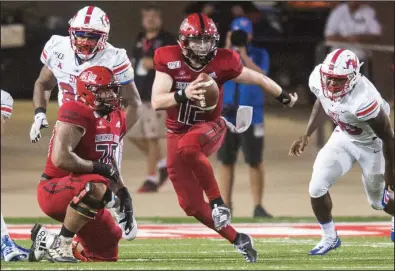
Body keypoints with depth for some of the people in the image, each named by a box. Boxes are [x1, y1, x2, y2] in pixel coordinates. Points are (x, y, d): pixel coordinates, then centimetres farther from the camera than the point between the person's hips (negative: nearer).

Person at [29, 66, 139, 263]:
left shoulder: (116, 119, 9)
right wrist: (100, 168, -21)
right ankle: (61, 245, -24)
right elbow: (61, 159, -30)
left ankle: (46, 242, 26)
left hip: (80, 196, 9)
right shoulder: (77, 114, -19)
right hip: (54, 191, -9)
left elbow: (110, 167, 19)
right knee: (96, 187, -40)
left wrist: (123, 195, 5)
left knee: (107, 255, 11)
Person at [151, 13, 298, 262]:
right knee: (192, 205, 2)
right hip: (177, 132, 3)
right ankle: (238, 240, 19)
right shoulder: (169, 60, -13)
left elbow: (258, 79, 4)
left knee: (188, 146, -41)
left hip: (209, 127, -3)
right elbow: (156, 102, -21)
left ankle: (218, 202, -27)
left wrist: (284, 97, 18)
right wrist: (183, 95, -40)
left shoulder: (222, 62, -14)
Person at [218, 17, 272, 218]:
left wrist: (243, 54, -15)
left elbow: (260, 75, -13)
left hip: (251, 116, -2)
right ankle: (225, 206, 10)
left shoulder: (259, 55, 4)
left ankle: (258, 206, 2)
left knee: (255, 162, -3)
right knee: (226, 162, 5)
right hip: (226, 115, 2)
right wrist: (229, 50, -13)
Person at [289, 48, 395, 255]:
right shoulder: (319, 80, -24)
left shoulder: (363, 100, -41)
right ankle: (330, 238, 15)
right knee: (317, 187, -8)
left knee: (378, 201, 12)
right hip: (343, 137, 5)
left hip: (371, 144, -5)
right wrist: (306, 135, 1)